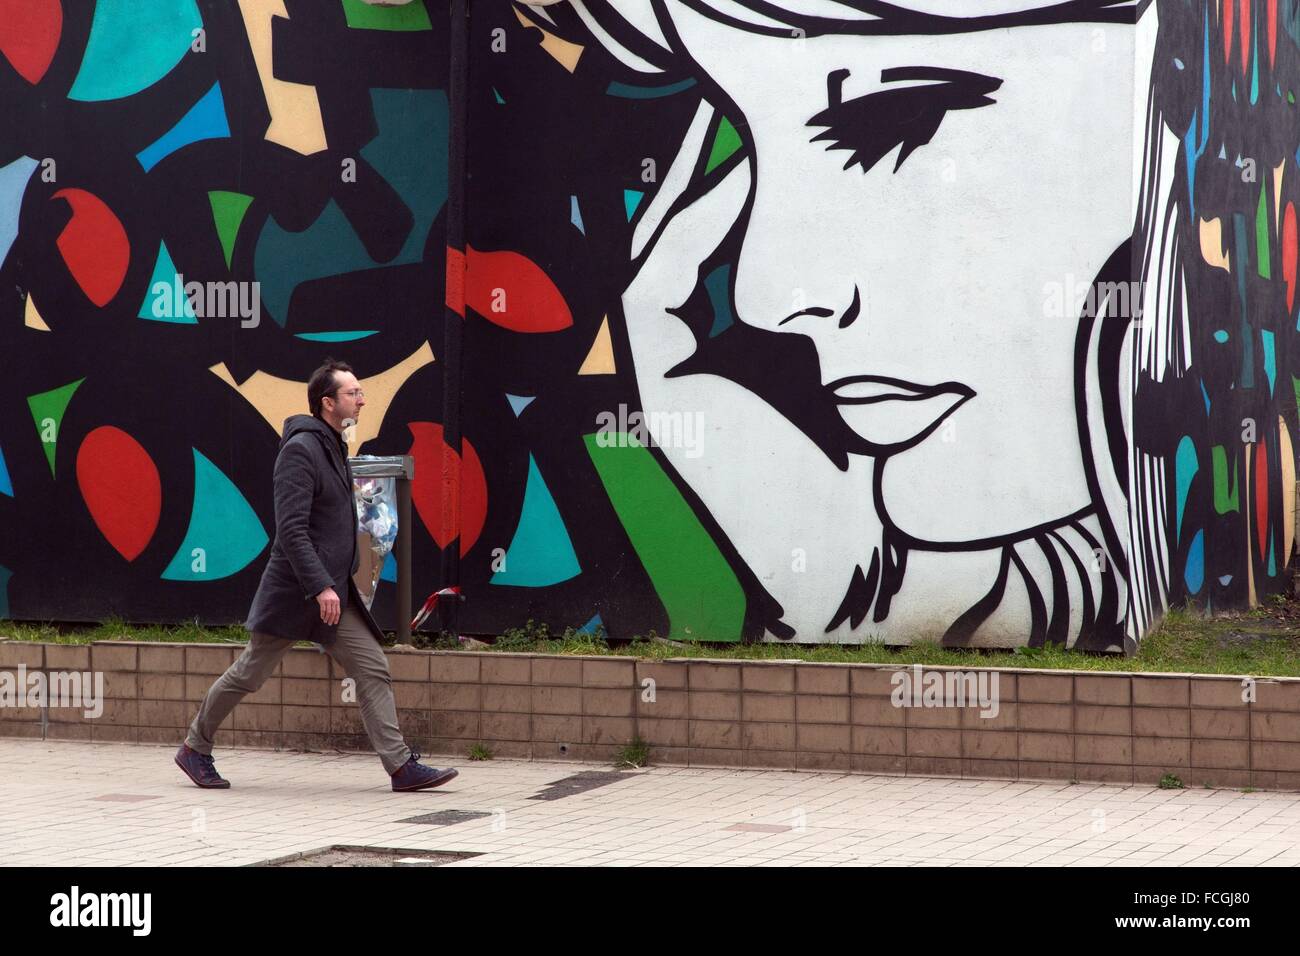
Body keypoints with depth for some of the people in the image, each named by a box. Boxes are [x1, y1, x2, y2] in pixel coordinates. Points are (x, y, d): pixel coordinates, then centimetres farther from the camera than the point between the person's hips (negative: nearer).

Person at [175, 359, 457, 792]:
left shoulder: (334, 448, 14)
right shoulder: (301, 449, -16)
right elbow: (291, 529, -23)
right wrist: (321, 587, -28)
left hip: (333, 594, 9)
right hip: (293, 592, -9)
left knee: (373, 668, -1)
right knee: (249, 673, 5)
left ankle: (400, 765, -3)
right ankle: (195, 748, 21)